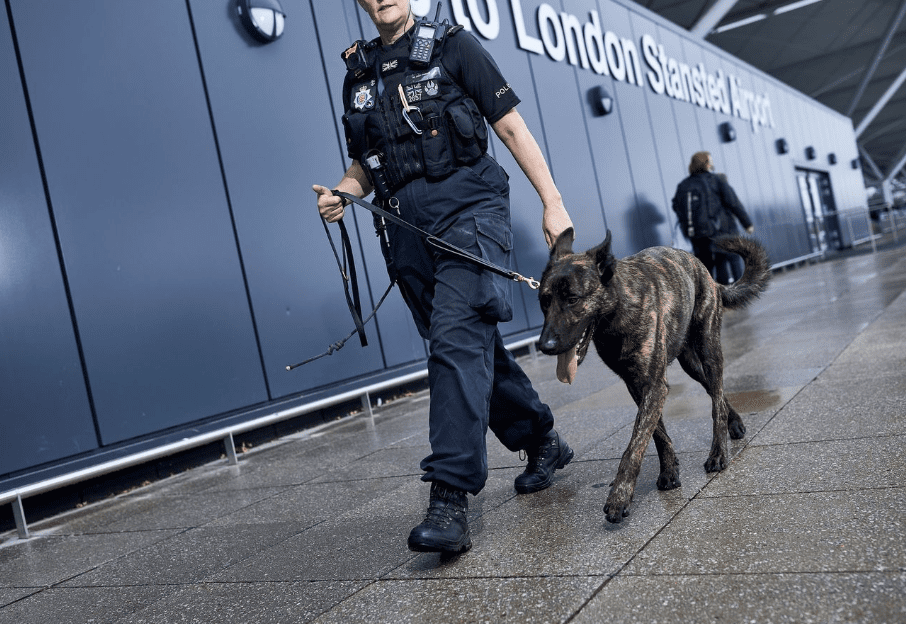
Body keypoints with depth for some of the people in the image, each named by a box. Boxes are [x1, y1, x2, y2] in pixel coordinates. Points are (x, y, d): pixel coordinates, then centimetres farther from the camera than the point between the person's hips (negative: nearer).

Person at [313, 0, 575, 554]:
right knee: (476, 346, 11)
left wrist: (552, 202, -5)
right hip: (409, 227, 5)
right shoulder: (358, 72, 18)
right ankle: (543, 442, 30)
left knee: (457, 337, -20)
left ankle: (452, 497, -21)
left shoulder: (452, 46, 5)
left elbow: (513, 128, 1)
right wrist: (343, 192, -1)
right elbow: (365, 162, 22)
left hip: (468, 206, -5)